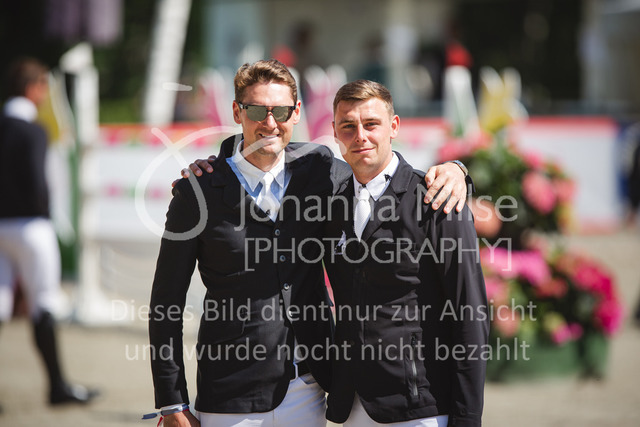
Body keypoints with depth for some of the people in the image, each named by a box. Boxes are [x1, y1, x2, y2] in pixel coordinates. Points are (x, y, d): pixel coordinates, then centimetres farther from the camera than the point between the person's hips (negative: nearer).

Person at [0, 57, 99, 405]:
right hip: (28, 225, -6)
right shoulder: (32, 131, -15)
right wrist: (42, 215, -6)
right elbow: (35, 183, -20)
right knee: (43, 306, 2)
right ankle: (57, 385, 9)